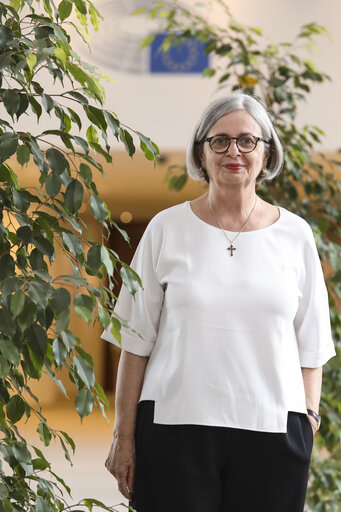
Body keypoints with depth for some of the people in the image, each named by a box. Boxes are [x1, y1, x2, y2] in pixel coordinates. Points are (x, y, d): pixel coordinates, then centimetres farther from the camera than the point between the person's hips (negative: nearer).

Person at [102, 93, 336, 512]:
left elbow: (310, 348, 10)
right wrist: (124, 436, 2)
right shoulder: (167, 229, 5)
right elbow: (136, 340, 5)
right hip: (176, 425, -1)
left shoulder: (295, 235, 7)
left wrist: (307, 423, 3)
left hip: (272, 429, 1)